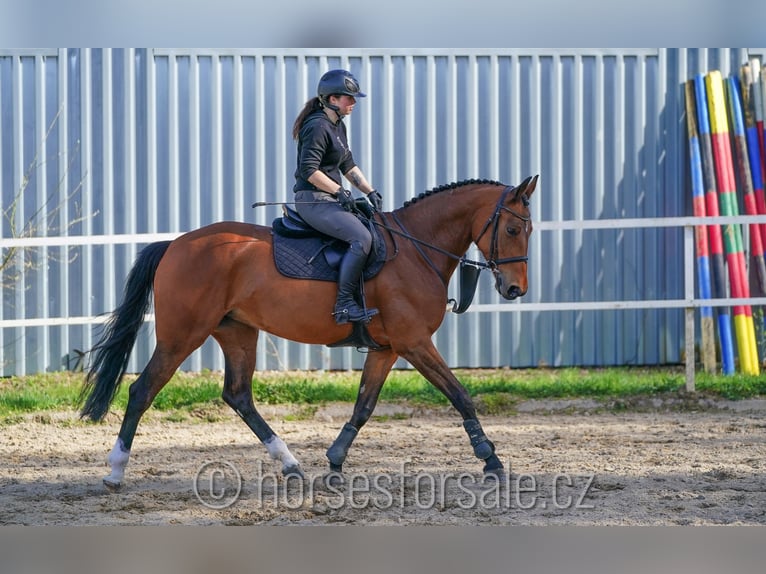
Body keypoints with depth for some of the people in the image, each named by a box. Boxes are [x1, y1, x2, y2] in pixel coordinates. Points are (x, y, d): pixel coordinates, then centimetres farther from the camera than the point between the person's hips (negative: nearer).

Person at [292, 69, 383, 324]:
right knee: (361, 238, -25)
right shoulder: (318, 127, -15)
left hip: (329, 198, 11)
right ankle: (344, 304, -24)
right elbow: (309, 170, -22)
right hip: (313, 200, -11)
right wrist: (339, 191, -19)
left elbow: (348, 166, 21)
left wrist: (370, 191, 9)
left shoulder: (338, 126, 16)